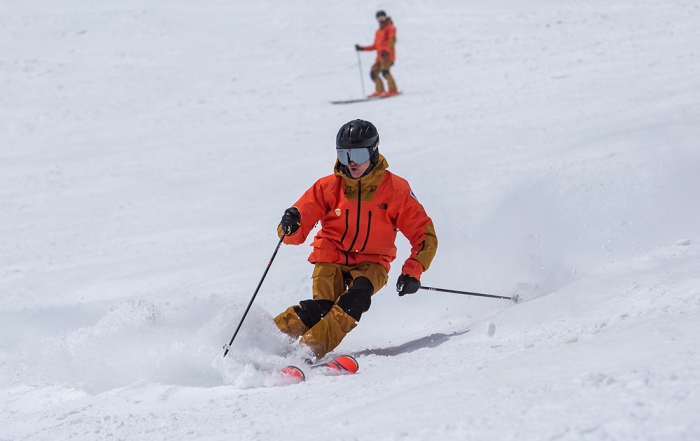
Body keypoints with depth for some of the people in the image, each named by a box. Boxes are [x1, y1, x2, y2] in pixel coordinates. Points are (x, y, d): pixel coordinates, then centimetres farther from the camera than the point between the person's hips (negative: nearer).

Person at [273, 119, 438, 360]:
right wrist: (290, 225, -28)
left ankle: (310, 350, -42)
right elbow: (297, 233, -3)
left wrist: (412, 272, -16)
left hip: (371, 263, 0)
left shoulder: (395, 190, -4)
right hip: (332, 258, 0)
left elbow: (425, 236, 0)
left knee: (357, 296, -33)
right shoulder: (328, 186, -2)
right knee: (321, 307, -28)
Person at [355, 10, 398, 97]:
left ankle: (393, 90, -31)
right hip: (380, 56, 8)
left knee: (384, 71, -26)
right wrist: (362, 48, 20)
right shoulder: (378, 32, 26)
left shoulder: (390, 27, 5)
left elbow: (392, 40, -10)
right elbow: (375, 46, 27)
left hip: (388, 55, -8)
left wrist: (387, 51, -25)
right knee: (373, 72, -1)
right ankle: (380, 90, 0)